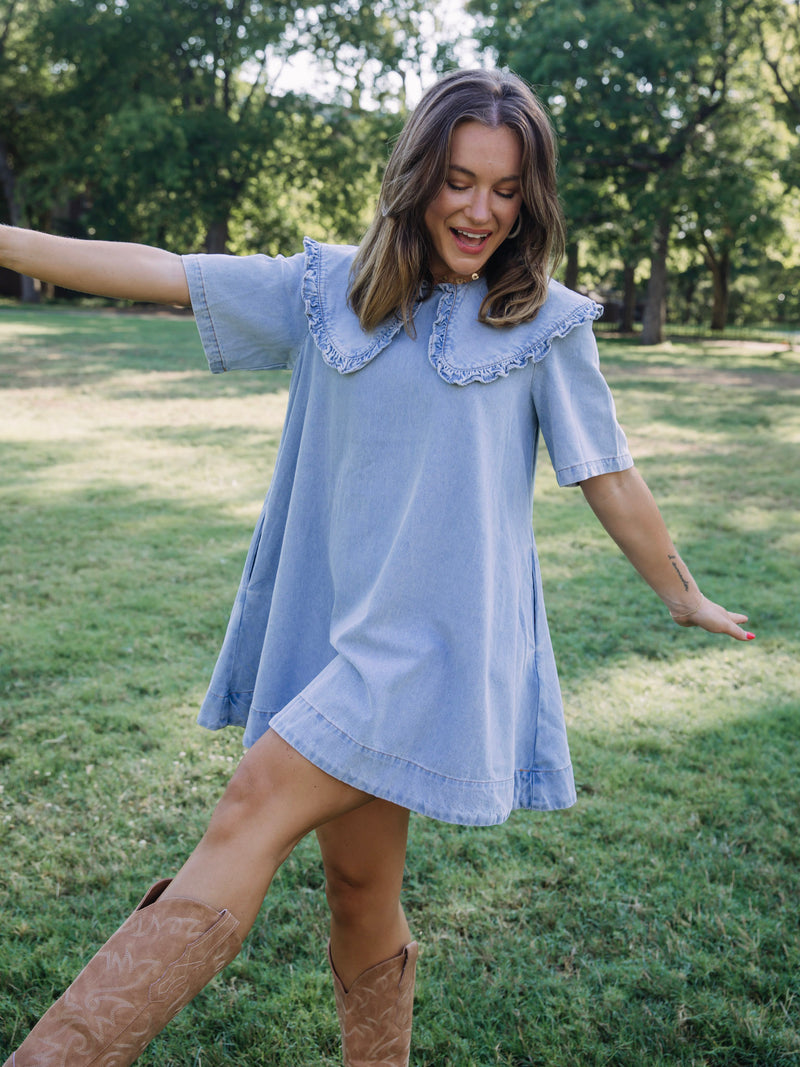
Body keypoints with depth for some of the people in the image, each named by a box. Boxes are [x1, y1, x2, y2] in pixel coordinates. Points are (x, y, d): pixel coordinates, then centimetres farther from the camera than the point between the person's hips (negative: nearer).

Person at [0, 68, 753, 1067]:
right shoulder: (333, 288, 9)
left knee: (250, 821, -16)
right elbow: (158, 272, 8)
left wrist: (682, 594, 16)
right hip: (327, 629, 4)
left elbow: (606, 472, 8)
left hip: (429, 643, -4)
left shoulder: (542, 319, 1)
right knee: (360, 884, 11)